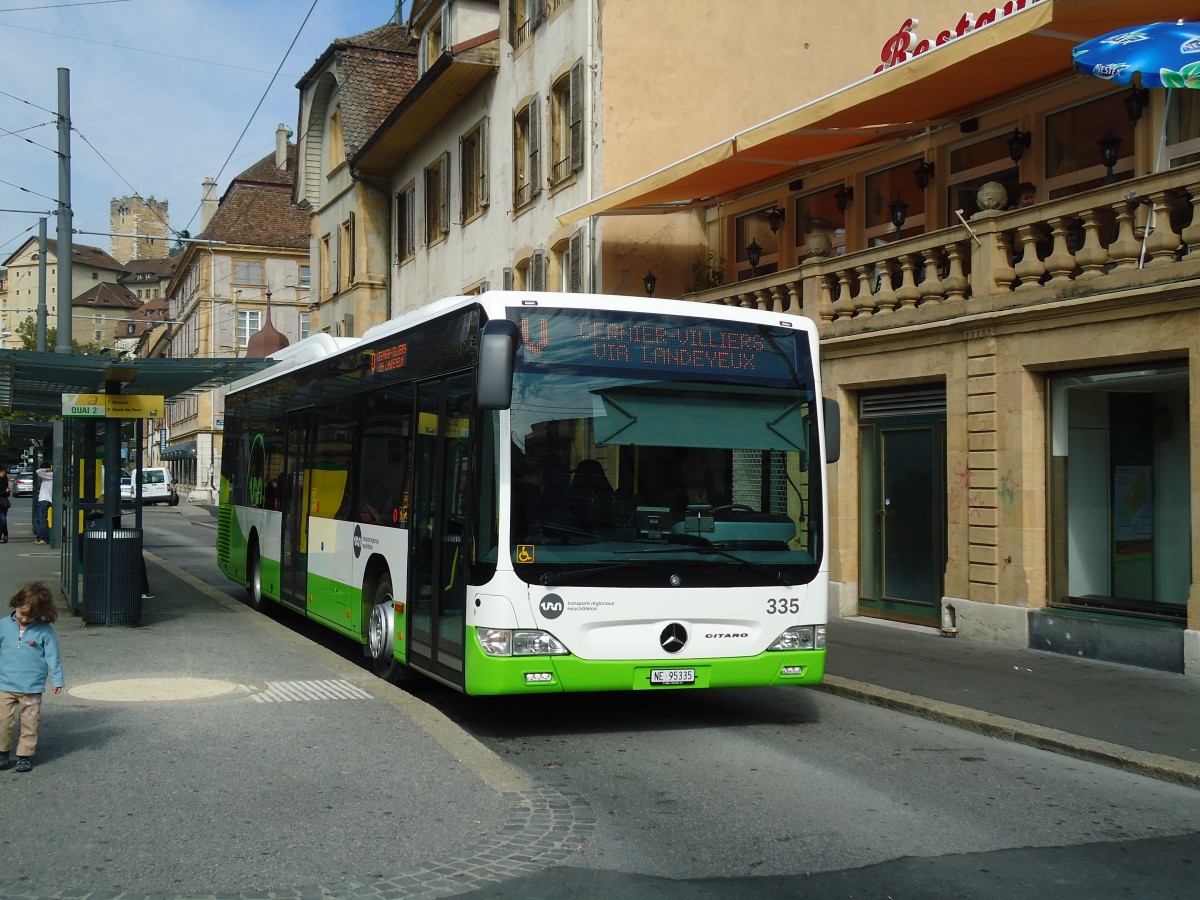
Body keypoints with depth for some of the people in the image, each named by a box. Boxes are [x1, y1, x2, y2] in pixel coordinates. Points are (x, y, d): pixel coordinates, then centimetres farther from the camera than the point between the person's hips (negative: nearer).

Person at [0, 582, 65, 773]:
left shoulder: (45, 630, -5)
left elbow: (53, 656, -1)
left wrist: (57, 679, -1)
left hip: (32, 688, -2)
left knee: (29, 723, 5)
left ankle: (25, 755, 16)